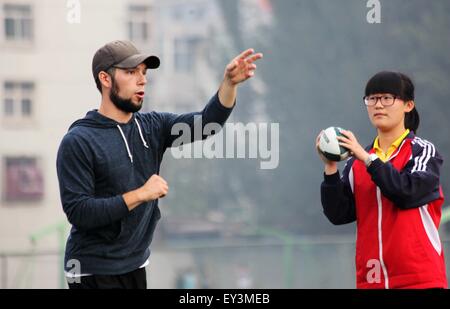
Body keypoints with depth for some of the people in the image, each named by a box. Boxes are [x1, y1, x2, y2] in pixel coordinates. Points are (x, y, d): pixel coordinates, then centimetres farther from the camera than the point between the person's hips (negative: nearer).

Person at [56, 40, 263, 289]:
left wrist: (229, 82, -23)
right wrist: (140, 195, -22)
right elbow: (77, 212, -20)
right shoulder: (78, 142, -13)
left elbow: (206, 123, -7)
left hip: (136, 267, 6)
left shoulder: (151, 127, 6)